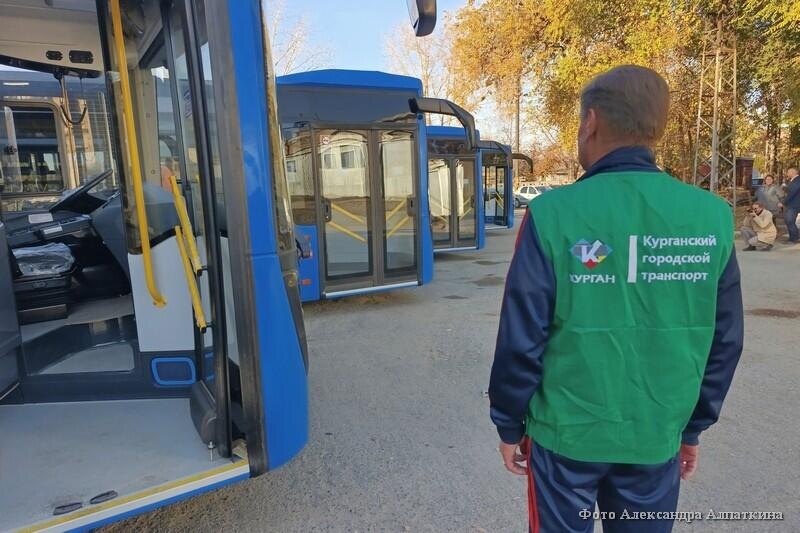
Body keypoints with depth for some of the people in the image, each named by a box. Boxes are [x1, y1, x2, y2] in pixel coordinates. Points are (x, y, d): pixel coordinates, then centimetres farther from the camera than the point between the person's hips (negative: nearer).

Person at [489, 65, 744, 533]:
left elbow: (522, 338, -15)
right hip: (656, 438, 3)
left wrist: (509, 424, 0)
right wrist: (695, 426, 15)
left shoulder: (554, 214, -19)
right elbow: (724, 341, 1)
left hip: (566, 434, -2)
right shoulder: (712, 216, -7)